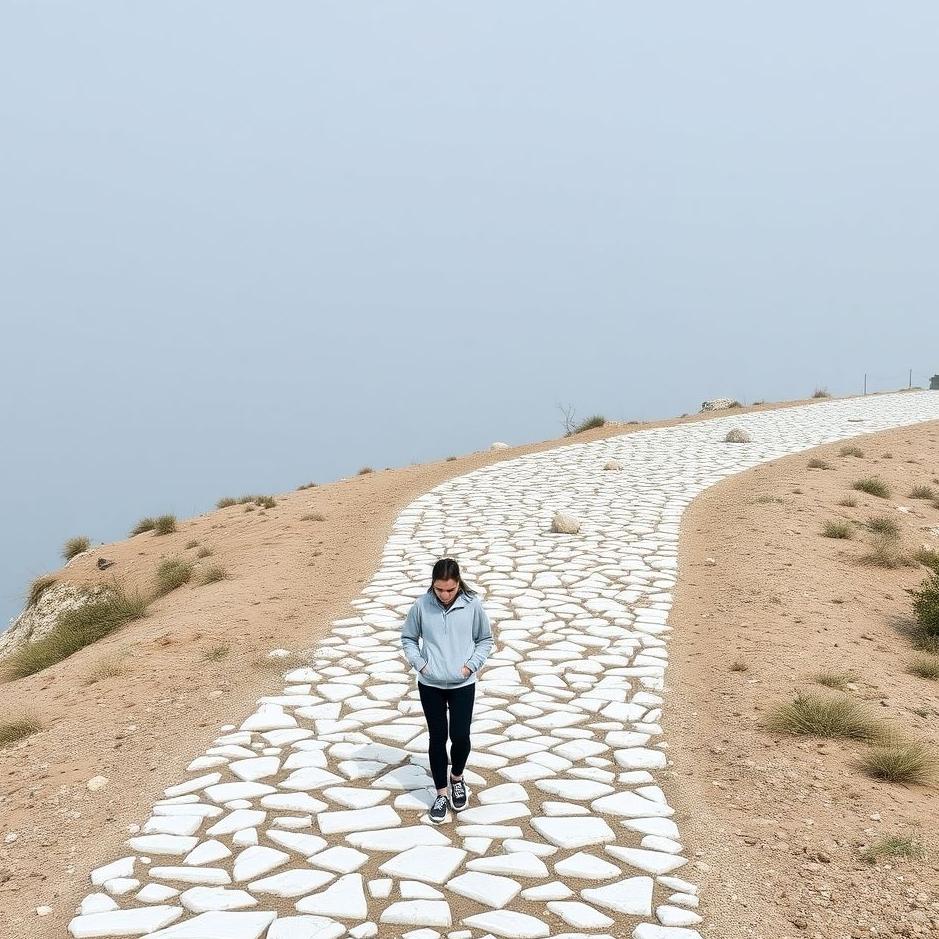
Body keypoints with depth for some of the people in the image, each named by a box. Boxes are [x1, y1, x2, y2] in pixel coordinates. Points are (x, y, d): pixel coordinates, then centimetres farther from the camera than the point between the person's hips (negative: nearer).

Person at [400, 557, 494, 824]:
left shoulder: (472, 604, -10)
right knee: (437, 738, 6)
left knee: (460, 736, 1)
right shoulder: (421, 605, -9)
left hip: (463, 685, 0)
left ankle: (457, 779, 32)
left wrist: (471, 665, -9)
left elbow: (485, 639, 3)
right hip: (430, 685, 0)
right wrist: (419, 663, -8)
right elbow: (408, 638, 5)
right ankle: (441, 793, 22)